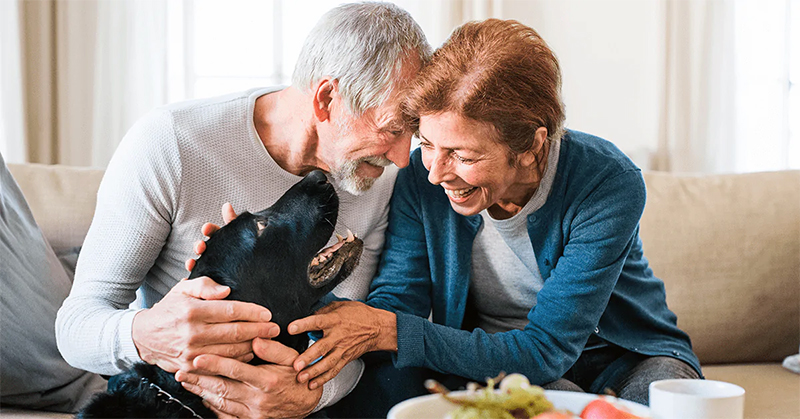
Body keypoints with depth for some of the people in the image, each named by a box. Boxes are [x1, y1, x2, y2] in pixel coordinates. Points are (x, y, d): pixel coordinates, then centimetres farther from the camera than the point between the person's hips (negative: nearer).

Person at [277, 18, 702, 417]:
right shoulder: (420, 177, -16)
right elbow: (395, 299, -18)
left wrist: (388, 331, -39)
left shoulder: (608, 186, -28)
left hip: (623, 356, 1)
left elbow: (544, 352, -31)